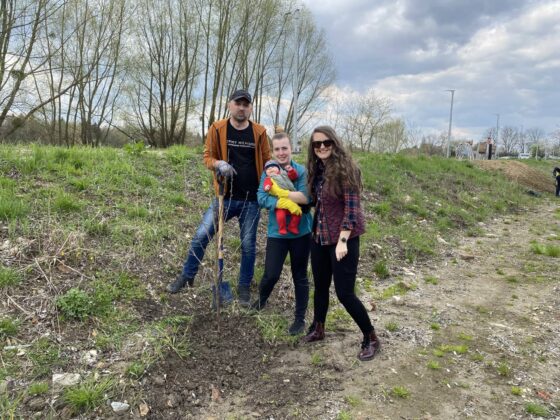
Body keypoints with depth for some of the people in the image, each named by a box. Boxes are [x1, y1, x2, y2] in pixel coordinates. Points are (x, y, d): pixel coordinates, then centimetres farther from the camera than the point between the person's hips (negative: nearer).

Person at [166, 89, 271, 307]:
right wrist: (219, 164, -20)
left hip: (251, 200, 0)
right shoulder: (217, 128, -2)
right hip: (225, 196, 0)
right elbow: (208, 156, 1)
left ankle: (244, 287, 26)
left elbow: (267, 162, 7)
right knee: (201, 235, 0)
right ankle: (187, 276, 21)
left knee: (248, 245, 9)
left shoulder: (259, 132, -1)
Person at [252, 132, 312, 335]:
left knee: (299, 276, 10)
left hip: (301, 232, -1)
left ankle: (300, 318, 25)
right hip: (276, 232, 1)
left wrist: (279, 192, -21)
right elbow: (261, 199, -13)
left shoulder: (302, 171, -6)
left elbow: (307, 197, -20)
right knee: (271, 274, 1)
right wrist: (285, 203, -26)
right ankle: (261, 299, 35)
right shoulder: (268, 173, 0)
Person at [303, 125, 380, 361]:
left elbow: (352, 208, -19)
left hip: (343, 239, -7)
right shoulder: (317, 169, 6)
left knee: (344, 293, -4)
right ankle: (317, 329, 39)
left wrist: (343, 241, -23)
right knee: (320, 286, 18)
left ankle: (371, 339, 17)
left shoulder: (345, 169, -15)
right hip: (320, 237, 7)